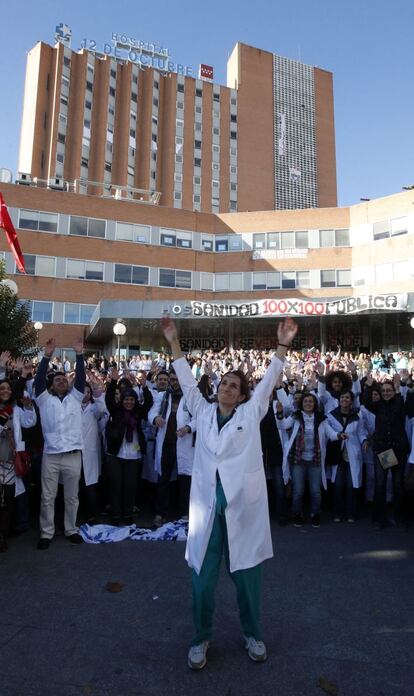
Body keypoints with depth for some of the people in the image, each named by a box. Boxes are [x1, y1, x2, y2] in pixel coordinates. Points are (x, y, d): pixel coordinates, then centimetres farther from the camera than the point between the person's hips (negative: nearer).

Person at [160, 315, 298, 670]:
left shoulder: (251, 413, 4)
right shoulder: (204, 412, 9)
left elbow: (269, 381, -1)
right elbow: (187, 380, 8)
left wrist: (282, 345, -9)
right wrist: (174, 343, 5)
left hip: (243, 503, -1)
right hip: (206, 503, 2)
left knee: (247, 571, 12)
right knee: (202, 573, 9)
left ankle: (253, 634, 35)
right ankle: (201, 637, 31)